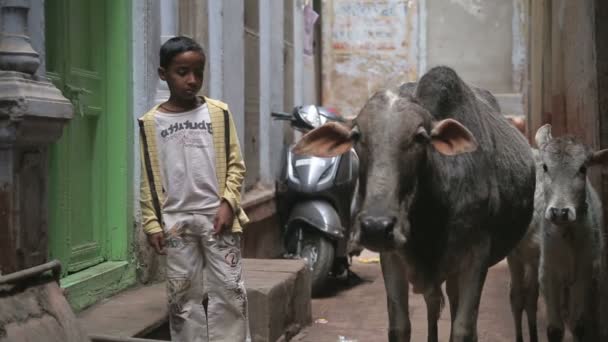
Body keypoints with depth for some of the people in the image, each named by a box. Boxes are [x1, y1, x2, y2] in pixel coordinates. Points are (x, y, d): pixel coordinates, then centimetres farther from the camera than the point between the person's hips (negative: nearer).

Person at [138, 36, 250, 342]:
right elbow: (149, 178, 4)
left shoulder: (218, 113, 1)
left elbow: (235, 164, 3)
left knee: (228, 288, 1)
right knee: (183, 293, 6)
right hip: (176, 221, 1)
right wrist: (152, 223, 0)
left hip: (217, 216, 0)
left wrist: (228, 202, -9)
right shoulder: (151, 122, 2)